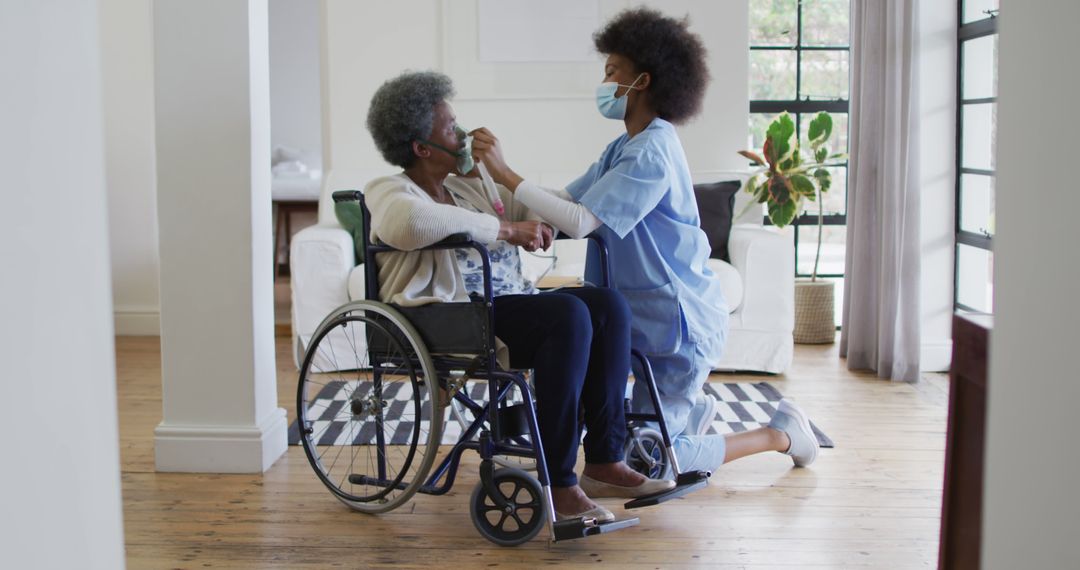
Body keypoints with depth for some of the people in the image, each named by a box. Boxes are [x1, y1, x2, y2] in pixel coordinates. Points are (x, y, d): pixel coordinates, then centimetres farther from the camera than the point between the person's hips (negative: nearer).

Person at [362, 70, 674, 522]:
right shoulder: (389, 191, -1)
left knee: (609, 305, -13)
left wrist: (536, 224, 6)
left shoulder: (472, 186, 23)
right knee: (568, 314, -30)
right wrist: (502, 229, -22)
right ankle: (557, 481, -26)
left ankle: (604, 458, -9)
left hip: (509, 304, 8)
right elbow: (411, 222, -28)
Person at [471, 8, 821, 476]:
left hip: (677, 321, -9)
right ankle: (691, 408, 31)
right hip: (643, 313, 9)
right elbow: (567, 199, 4)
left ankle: (780, 434, 15)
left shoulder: (651, 152, -22)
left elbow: (580, 221, -29)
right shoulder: (624, 148, 9)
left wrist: (505, 173, -27)